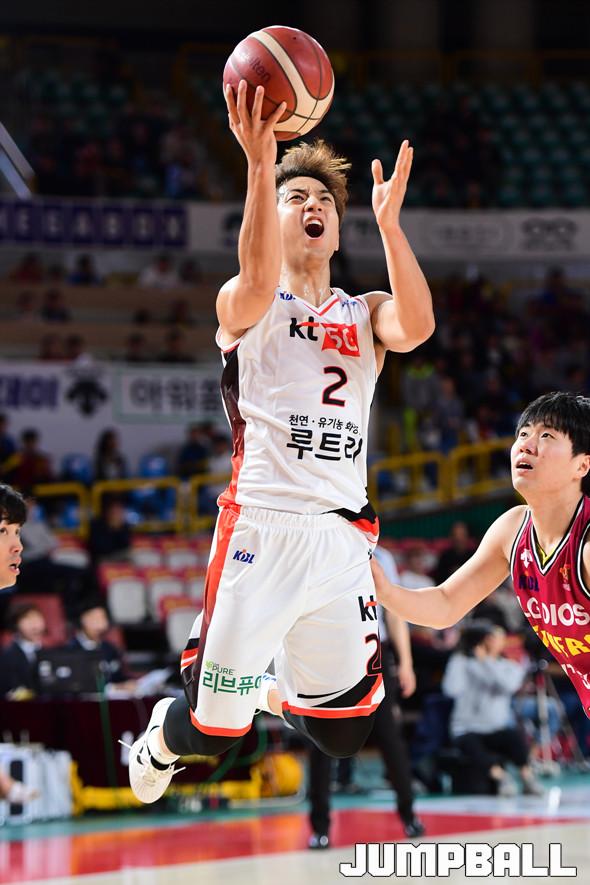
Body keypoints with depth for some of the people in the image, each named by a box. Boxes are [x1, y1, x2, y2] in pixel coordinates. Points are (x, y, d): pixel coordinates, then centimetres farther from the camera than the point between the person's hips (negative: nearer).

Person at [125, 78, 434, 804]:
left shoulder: (367, 315, 13)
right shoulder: (243, 306, 4)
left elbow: (417, 327, -12)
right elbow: (259, 282, -23)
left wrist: (388, 221, -23)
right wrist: (261, 165, -36)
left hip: (341, 539, 4)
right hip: (260, 527, -3)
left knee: (345, 735, 7)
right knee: (213, 729, -2)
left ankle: (279, 689, 41)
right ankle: (162, 734, 35)